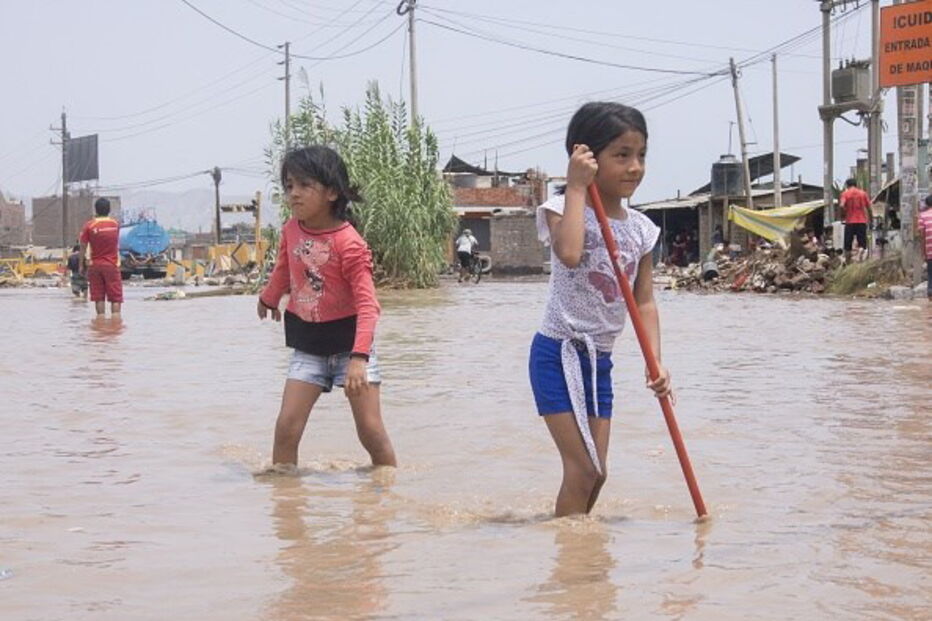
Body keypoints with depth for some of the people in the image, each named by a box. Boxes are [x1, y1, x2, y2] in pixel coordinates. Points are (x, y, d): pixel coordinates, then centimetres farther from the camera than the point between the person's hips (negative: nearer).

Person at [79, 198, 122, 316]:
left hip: (95, 265, 0)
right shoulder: (115, 224, 1)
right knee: (116, 298, 1)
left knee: (99, 298, 5)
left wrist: (81, 265, 2)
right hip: (112, 265, 0)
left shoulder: (89, 225, -7)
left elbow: (83, 247, -5)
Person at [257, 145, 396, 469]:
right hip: (307, 345, 5)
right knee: (286, 427, -3)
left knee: (371, 430, -3)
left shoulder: (349, 244, -22)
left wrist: (359, 357, -35)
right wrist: (269, 298, 39)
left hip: (348, 341, -5)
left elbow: (367, 303, -25)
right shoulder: (291, 231, -3)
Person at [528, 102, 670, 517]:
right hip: (558, 355, -7)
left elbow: (644, 302, 7)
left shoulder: (640, 228, 6)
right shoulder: (564, 209, -12)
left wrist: (655, 362, -6)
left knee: (596, 473, 10)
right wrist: (576, 188, -25)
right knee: (583, 470, -10)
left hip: (600, 360, 7)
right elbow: (570, 254, -35)